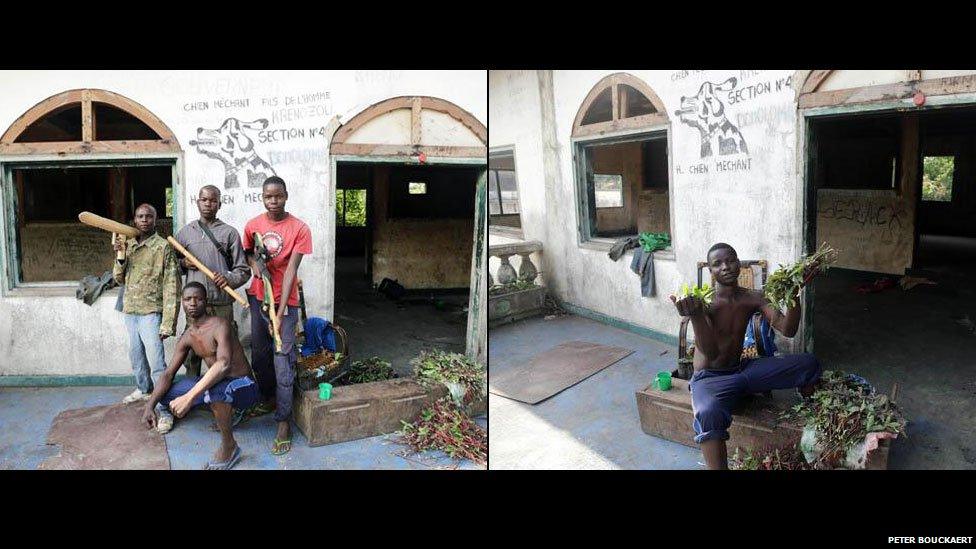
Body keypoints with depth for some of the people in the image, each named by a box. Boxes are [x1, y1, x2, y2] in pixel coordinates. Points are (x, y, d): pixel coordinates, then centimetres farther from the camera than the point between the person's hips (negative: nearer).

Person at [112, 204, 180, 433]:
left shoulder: (163, 246, -10)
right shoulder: (128, 244, 10)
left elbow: (171, 286, -13)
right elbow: (119, 278, 9)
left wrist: (167, 323, -17)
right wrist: (120, 256, -10)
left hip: (150, 312, -7)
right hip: (130, 310, 7)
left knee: (156, 362, -11)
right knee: (136, 355, 22)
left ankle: (164, 410, -6)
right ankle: (143, 389, 44)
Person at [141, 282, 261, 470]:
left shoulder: (219, 325, -20)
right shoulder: (187, 338, 5)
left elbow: (224, 364, -36)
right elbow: (168, 373, 6)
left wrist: (190, 396, -41)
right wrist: (150, 405, -10)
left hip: (244, 386, -8)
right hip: (217, 383, 8)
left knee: (215, 389, -41)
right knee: (165, 395, -2)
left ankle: (229, 446, -15)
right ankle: (227, 411, 11)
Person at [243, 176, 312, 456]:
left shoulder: (300, 229, -13)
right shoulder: (253, 225, 0)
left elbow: (291, 270, -17)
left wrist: (280, 312, -20)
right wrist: (254, 263, -8)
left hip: (285, 301, -4)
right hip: (258, 298, 4)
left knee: (283, 361, -6)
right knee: (259, 353, 15)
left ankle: (284, 422, -1)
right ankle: (266, 397, 38)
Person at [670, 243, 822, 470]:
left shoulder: (753, 298, 1)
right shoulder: (703, 302, -16)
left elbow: (788, 330, -8)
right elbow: (711, 353, -28)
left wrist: (794, 295, -23)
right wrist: (695, 315, -46)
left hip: (743, 369, 6)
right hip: (710, 378, -6)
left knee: (808, 363, -4)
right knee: (709, 413, -41)